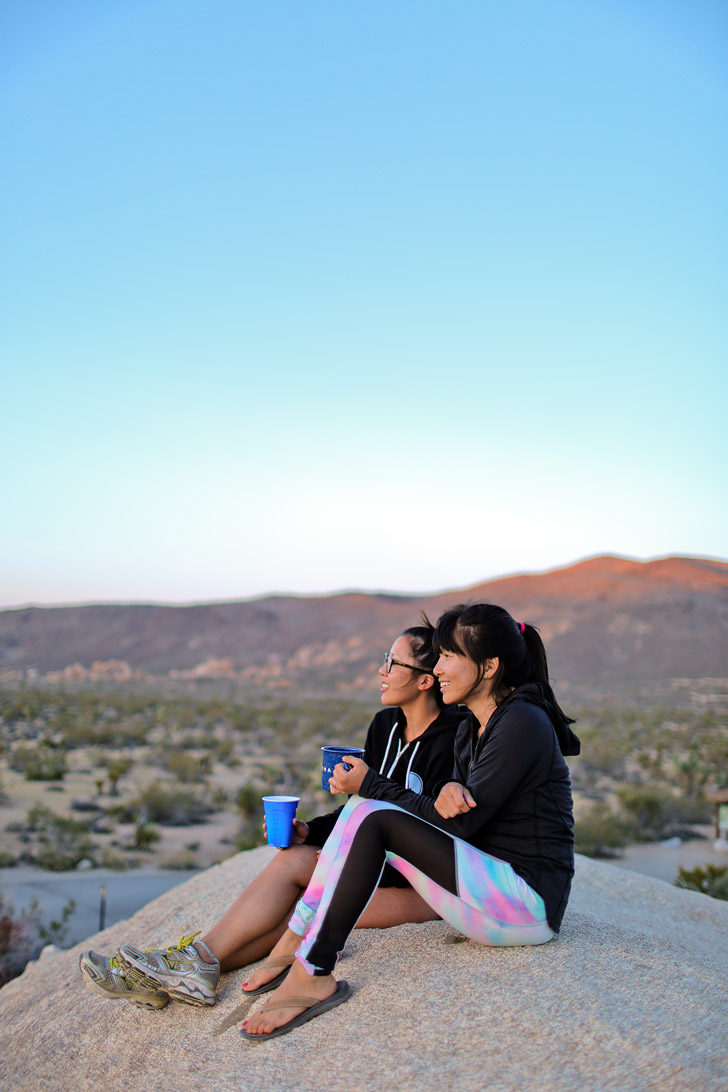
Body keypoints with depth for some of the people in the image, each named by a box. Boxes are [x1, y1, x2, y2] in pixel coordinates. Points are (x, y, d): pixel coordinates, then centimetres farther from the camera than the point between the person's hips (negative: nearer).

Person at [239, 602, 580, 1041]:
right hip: (494, 890, 9)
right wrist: (450, 789, -17)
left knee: (373, 820, -21)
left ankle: (313, 976, -17)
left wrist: (370, 785, -12)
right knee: (362, 809, -3)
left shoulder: (523, 723, -16)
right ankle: (297, 940, -2)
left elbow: (459, 823, -18)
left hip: (529, 902, -9)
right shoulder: (472, 727, 13)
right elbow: (455, 811, 8)